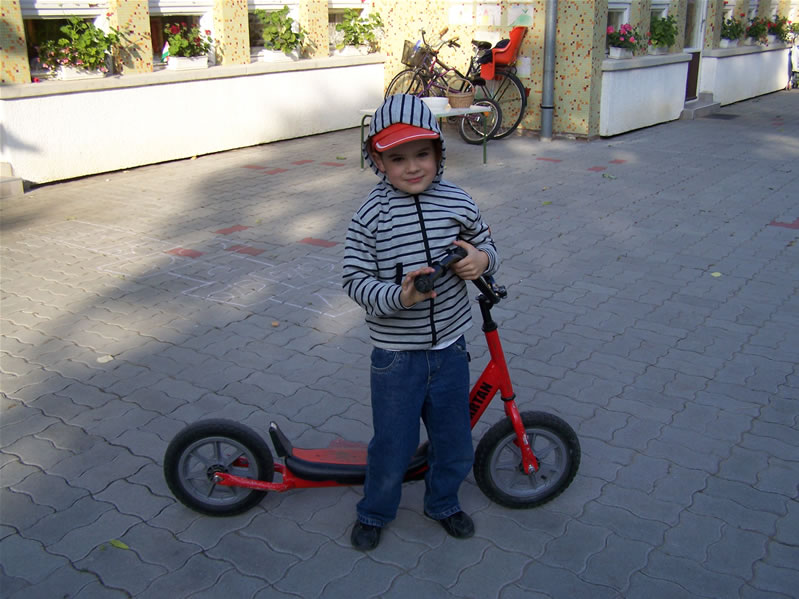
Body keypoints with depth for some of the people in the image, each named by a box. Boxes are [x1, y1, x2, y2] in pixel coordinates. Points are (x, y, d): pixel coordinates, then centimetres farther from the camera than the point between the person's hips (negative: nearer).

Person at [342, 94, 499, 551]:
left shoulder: (458, 204, -5)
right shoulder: (371, 217, -13)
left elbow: (488, 249, 9)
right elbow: (356, 280, -12)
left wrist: (482, 260, -15)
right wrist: (398, 296, -30)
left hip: (449, 347, 3)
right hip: (396, 355, -3)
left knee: (455, 443, 17)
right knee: (393, 446, 10)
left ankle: (443, 503, 46)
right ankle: (375, 512, 38)